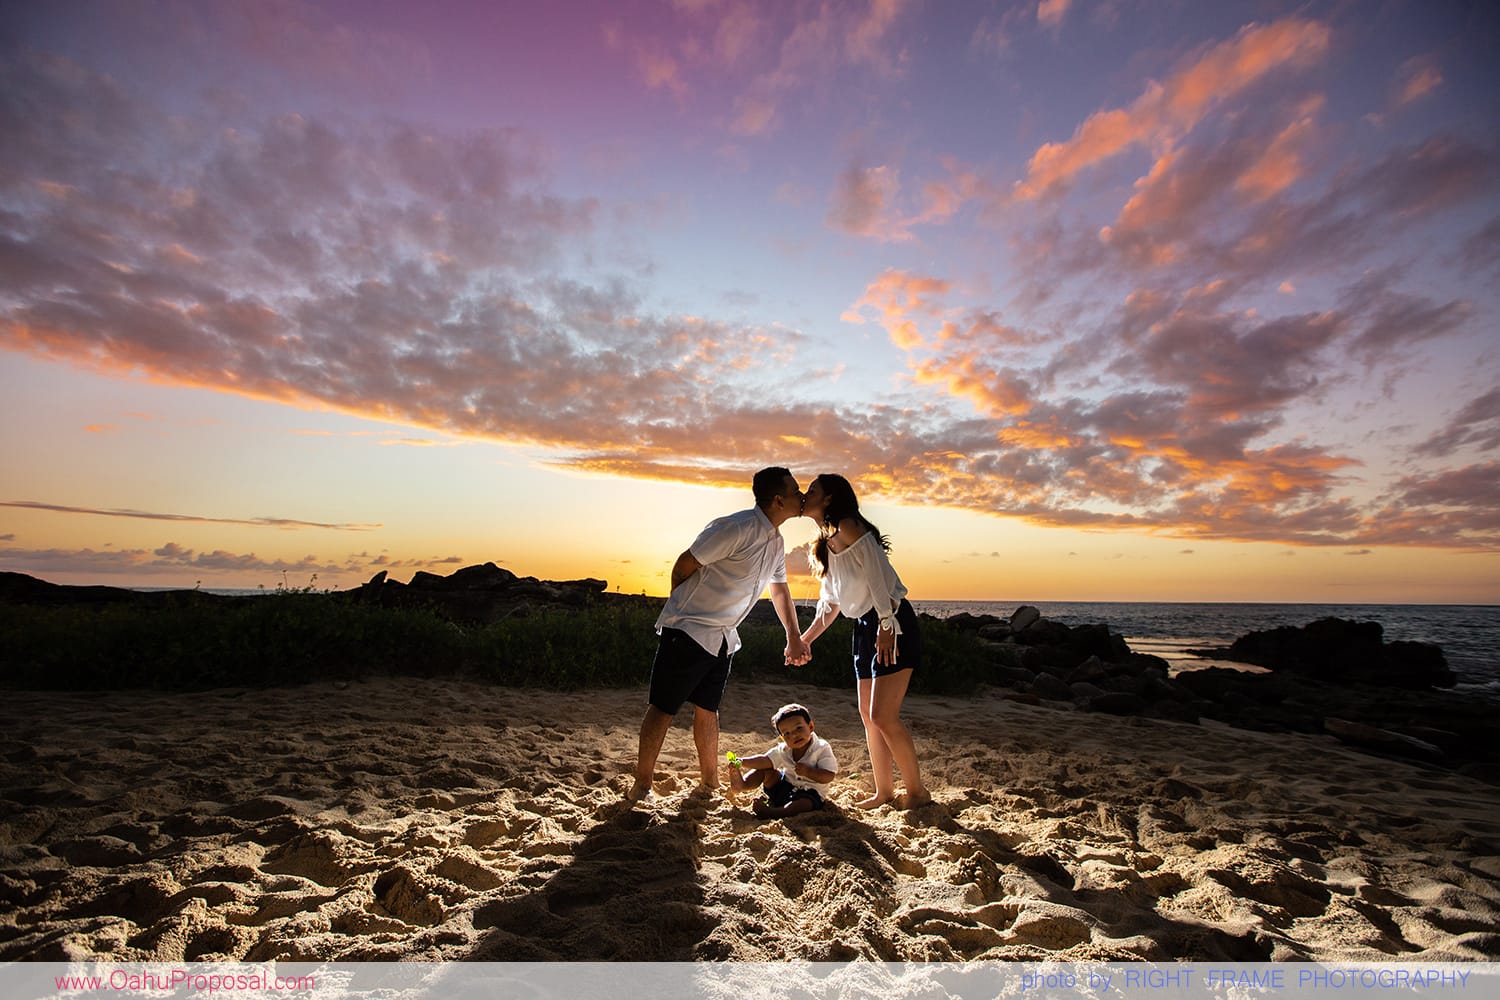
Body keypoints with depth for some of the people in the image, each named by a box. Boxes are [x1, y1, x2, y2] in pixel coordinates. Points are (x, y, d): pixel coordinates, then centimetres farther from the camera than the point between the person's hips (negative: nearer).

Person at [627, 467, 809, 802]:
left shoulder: (776, 542, 7)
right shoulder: (735, 528, -22)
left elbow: (780, 589, 22)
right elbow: (684, 564, -15)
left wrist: (793, 640, 18)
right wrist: (681, 609, 2)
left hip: (722, 637, 8)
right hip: (688, 631, -8)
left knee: (707, 710, 17)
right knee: (663, 708, 2)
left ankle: (710, 781, 30)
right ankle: (641, 783, 16)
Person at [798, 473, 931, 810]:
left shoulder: (848, 526, -12)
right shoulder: (826, 542, 16)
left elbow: (878, 574, -22)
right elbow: (830, 603, 22)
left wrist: (886, 625, -26)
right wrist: (805, 640, 21)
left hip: (891, 625, -10)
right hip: (865, 627, 10)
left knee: (883, 716, -10)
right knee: (868, 715, 11)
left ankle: (917, 791, 7)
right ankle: (884, 791, 23)